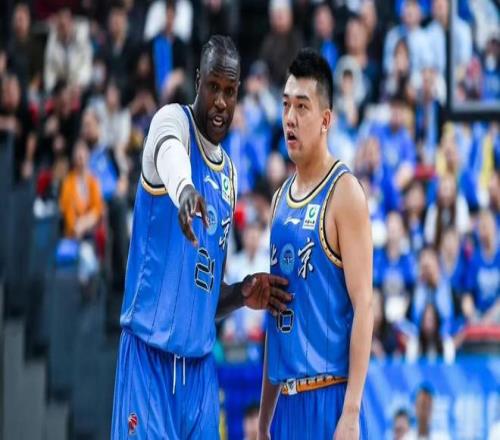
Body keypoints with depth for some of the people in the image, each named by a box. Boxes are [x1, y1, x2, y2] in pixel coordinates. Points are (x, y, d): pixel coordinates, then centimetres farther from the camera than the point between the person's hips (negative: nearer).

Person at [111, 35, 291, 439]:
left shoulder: (228, 173, 18)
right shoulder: (173, 121, -3)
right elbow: (169, 153, -32)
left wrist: (243, 295, 4)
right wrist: (184, 190, -54)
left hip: (200, 361, 7)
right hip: (151, 350, -7)